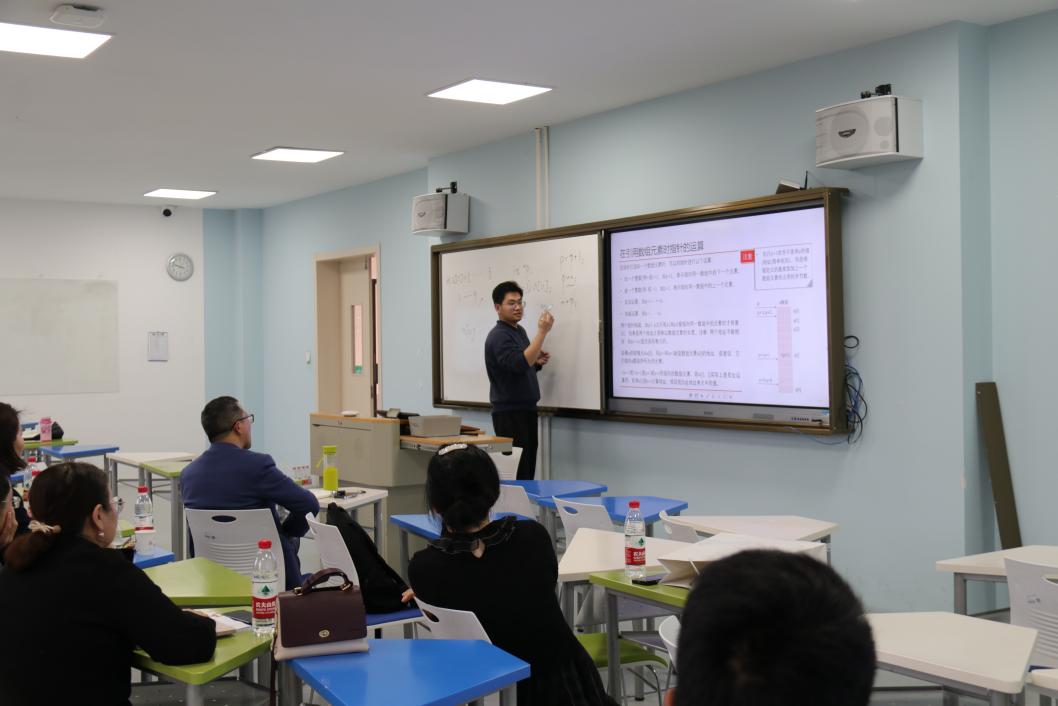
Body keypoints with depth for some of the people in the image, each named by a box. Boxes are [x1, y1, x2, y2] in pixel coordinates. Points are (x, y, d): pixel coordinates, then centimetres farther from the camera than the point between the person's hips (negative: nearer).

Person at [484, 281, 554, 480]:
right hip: (510, 413, -9)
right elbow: (519, 364, -29)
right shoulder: (498, 336, -13)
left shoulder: (519, 331, 14)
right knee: (516, 471, -10)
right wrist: (542, 332, -28)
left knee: (528, 468, 9)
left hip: (527, 409, 9)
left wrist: (538, 361, 3)